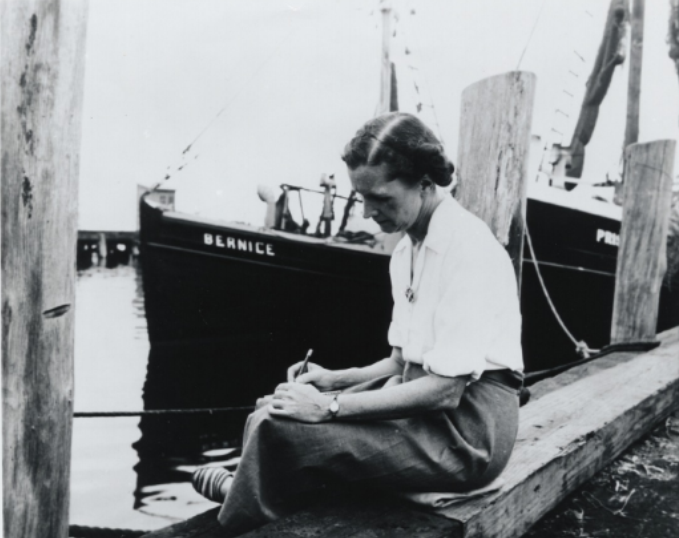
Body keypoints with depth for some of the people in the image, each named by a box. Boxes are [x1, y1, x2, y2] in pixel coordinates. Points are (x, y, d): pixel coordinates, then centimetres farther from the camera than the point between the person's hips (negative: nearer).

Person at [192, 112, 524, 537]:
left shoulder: (466, 248, -19)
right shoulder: (407, 251, 9)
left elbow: (445, 390, -23)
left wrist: (330, 407, -19)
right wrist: (335, 380, 2)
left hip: (466, 426, -9)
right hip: (422, 404, 9)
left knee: (277, 430, -18)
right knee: (273, 411, -1)